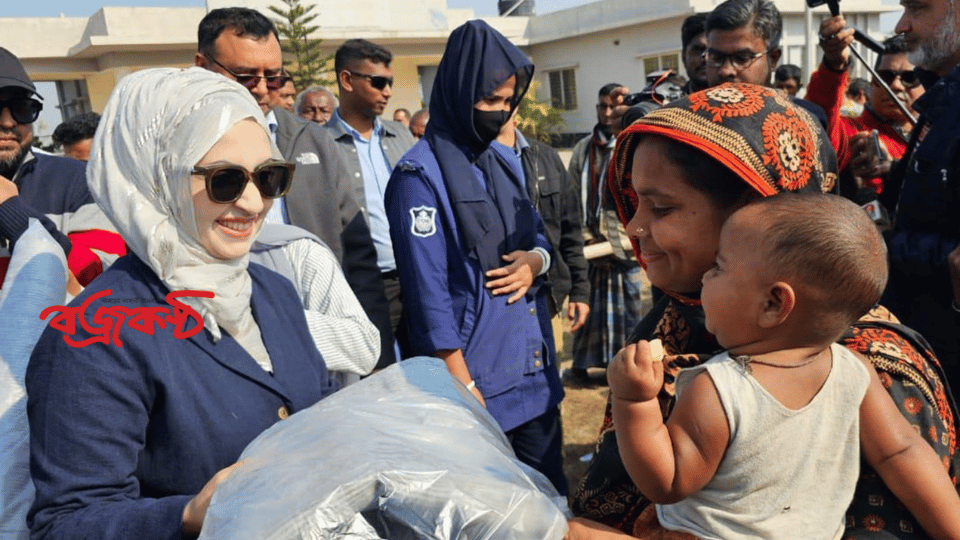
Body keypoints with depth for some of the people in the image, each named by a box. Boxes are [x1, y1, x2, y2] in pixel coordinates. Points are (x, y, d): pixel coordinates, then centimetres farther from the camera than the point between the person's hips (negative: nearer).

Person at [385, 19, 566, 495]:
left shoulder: (501, 165, 11)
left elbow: (537, 237, 21)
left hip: (535, 373, 7)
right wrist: (464, 389, -16)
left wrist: (536, 260, -5)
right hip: (478, 383, -7)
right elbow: (428, 291, -16)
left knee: (552, 497, 18)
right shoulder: (421, 175, -13)